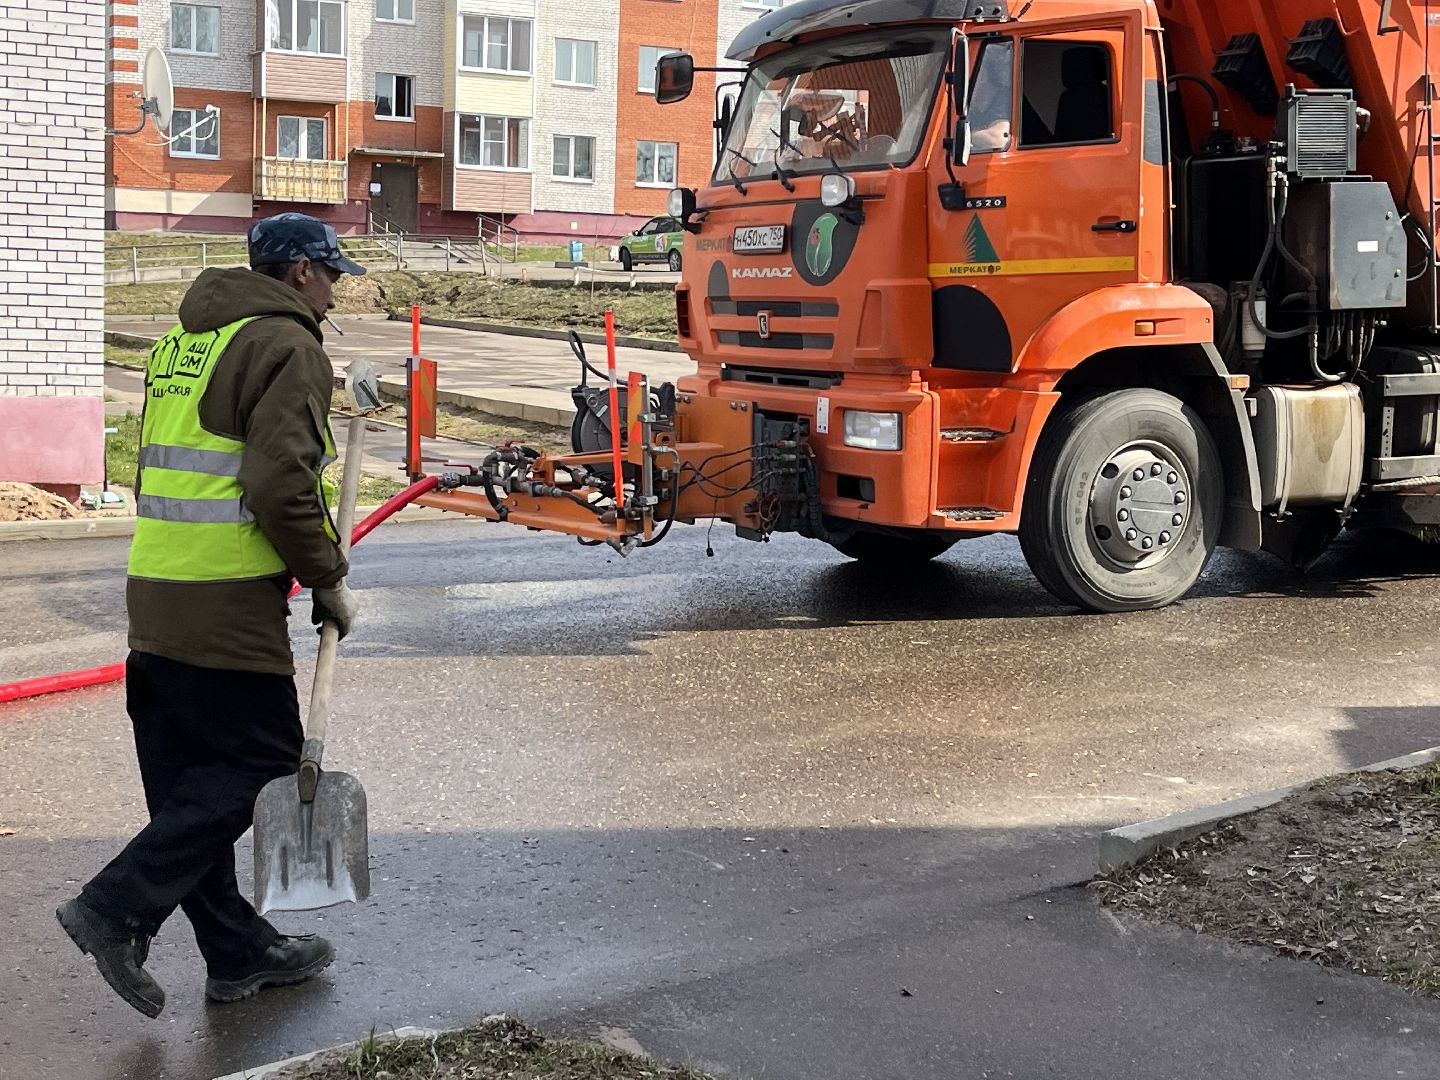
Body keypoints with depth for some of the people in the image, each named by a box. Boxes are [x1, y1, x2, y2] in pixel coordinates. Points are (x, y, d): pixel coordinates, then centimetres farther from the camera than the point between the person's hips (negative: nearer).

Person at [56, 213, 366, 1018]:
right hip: (230, 603, -9)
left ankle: (239, 950, 21)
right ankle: (119, 909, -7)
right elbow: (284, 486, -19)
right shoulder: (286, 347, -8)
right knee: (259, 766, -1)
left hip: (154, 590, 9)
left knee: (192, 781, 12)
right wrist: (329, 581, -7)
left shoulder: (181, 342, 20)